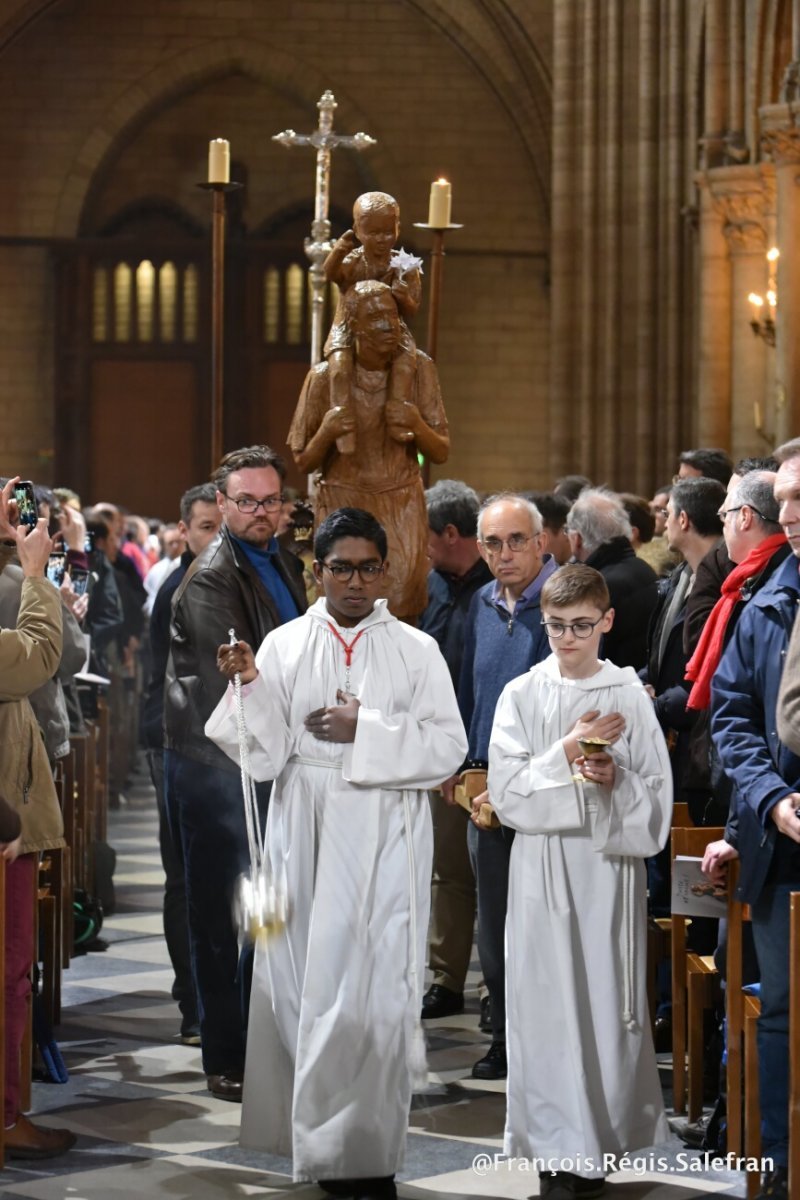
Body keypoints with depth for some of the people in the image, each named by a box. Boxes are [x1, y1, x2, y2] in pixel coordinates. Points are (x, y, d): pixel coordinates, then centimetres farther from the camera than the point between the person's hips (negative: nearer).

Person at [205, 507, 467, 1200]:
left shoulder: (416, 651, 4)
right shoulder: (285, 646, 6)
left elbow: (448, 746, -2)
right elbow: (264, 754, 2)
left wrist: (365, 729, -11)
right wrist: (250, 687, -13)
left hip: (383, 841, -2)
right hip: (304, 837, 2)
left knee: (371, 986, -5)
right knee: (302, 982, 2)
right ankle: (315, 1137, 15)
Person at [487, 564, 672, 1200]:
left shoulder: (629, 697, 2)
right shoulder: (522, 695, 3)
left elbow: (656, 799, 2)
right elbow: (506, 791, -4)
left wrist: (614, 780, -16)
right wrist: (567, 753, -14)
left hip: (609, 867, 0)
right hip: (541, 868, 0)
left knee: (608, 1001, 0)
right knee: (546, 1004, -1)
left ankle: (600, 1139, 11)